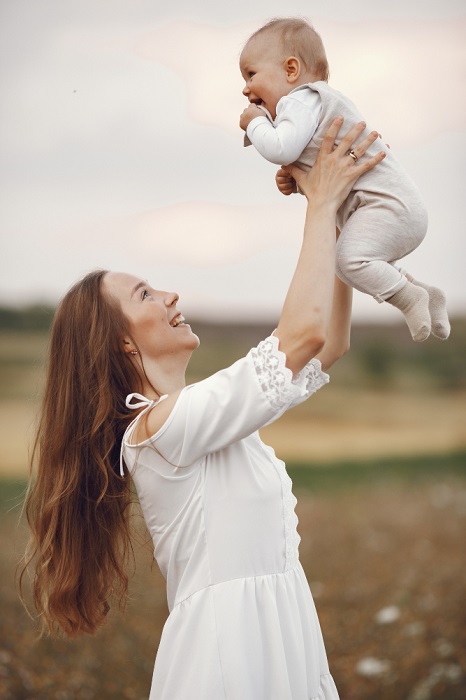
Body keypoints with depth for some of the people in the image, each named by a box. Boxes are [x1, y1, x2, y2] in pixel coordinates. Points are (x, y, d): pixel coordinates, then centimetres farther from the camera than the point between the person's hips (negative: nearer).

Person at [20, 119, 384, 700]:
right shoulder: (159, 426, -17)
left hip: (274, 633, 9)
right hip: (229, 652, -9)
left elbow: (330, 345, 14)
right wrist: (322, 204, -13)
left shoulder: (194, 411, 10)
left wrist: (337, 223, 7)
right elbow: (306, 332, -24)